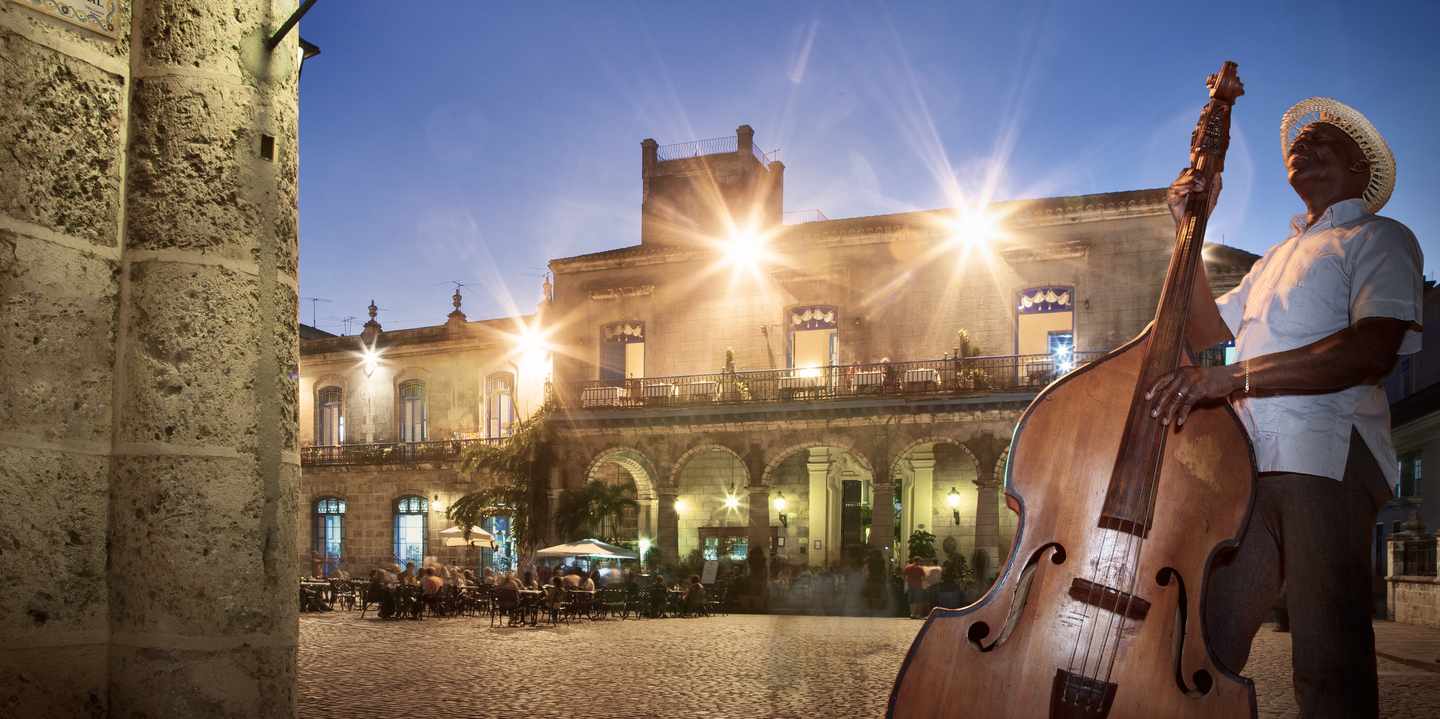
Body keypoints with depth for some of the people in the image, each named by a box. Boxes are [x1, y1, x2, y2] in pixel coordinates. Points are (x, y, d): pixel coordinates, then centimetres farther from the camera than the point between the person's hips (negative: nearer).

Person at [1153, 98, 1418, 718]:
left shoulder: (1379, 237, 8)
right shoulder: (1275, 259, 32)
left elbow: (1374, 348, -11)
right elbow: (1202, 331, 26)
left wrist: (1232, 376, -21)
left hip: (1326, 456, -6)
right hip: (1249, 458, 6)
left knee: (1329, 664, -9)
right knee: (1206, 644, 0)